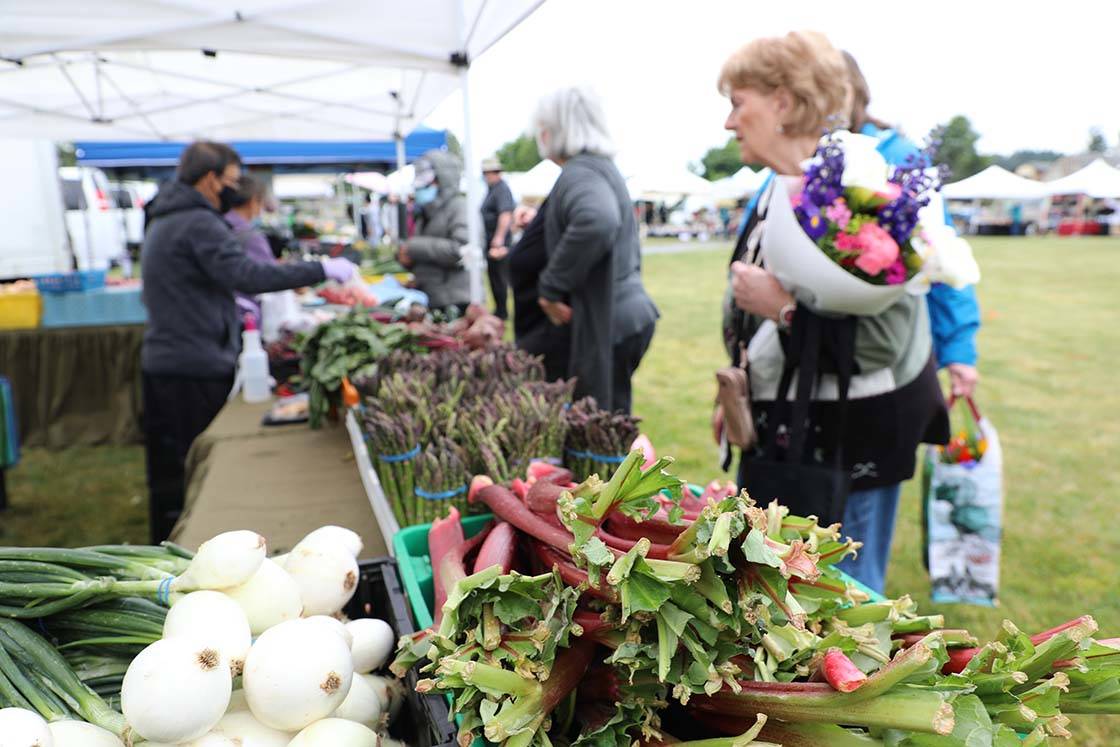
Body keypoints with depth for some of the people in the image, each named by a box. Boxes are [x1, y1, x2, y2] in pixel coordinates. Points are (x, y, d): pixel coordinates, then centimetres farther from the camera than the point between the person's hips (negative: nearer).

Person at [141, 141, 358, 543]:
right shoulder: (199, 224, -15)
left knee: (168, 472, 17)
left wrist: (234, 312, 24)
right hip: (197, 371, -10)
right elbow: (247, 274, -27)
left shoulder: (163, 222, 19)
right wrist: (321, 269, -23)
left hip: (161, 363, 10)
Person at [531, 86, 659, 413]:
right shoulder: (603, 167, 16)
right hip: (632, 313, 10)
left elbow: (597, 223, -38)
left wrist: (551, 288, -26)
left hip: (605, 325, -10)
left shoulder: (578, 172, -16)